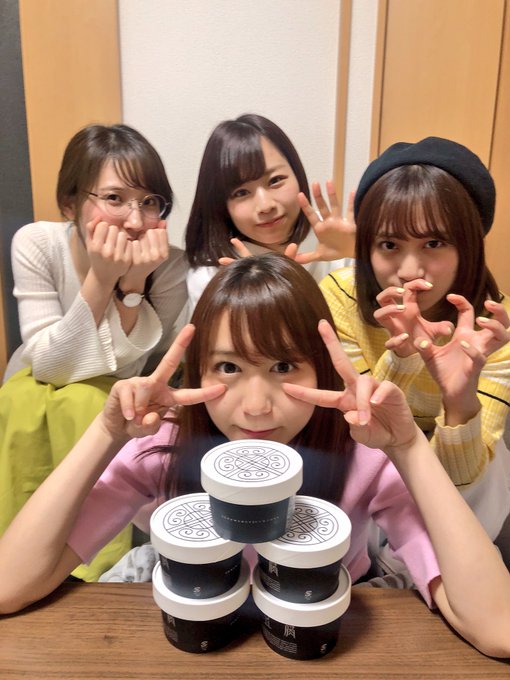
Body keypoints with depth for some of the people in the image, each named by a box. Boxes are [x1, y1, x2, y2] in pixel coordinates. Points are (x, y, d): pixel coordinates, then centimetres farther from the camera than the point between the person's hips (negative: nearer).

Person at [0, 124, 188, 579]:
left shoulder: (171, 267, -25)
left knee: (80, 402, -32)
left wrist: (133, 285, -38)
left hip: (118, 403, -1)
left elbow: (128, 369, -23)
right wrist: (101, 280, -38)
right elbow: (50, 364, -25)